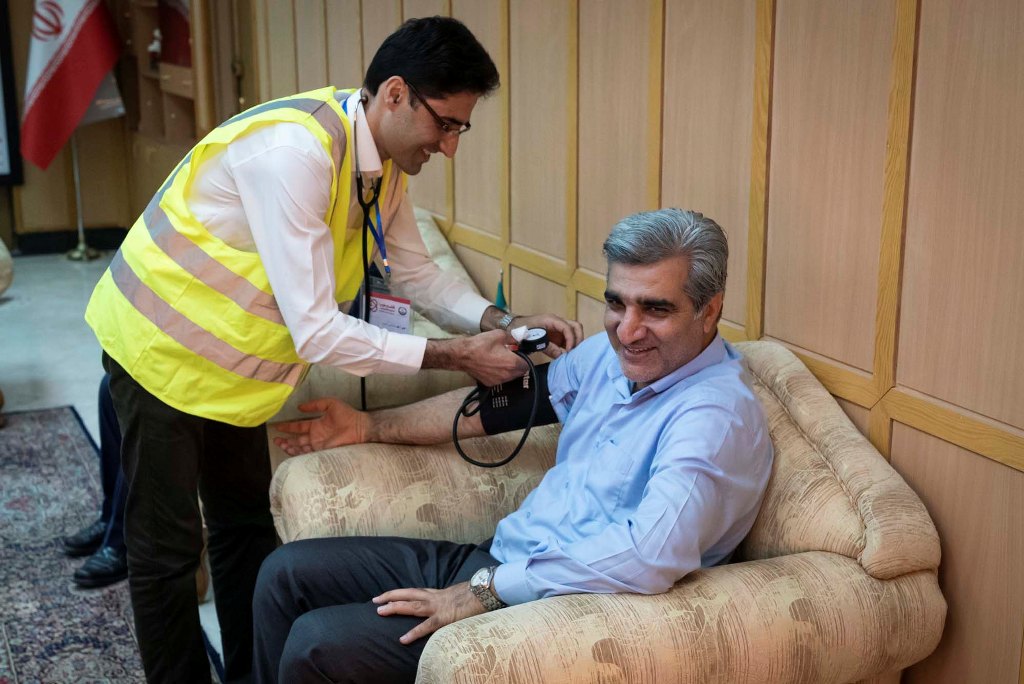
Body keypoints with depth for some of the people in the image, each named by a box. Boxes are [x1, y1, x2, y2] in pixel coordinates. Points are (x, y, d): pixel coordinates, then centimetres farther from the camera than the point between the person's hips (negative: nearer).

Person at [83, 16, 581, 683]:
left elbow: (418, 272, 5)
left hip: (231, 356, 8)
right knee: (168, 548, 3)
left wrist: (501, 322, -12)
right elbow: (316, 330, -35)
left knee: (246, 526, 16)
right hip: (164, 345, -8)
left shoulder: (382, 158, -6)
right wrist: (454, 356, -29)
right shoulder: (294, 151, -33)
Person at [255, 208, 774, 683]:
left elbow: (649, 557, -34)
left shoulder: (716, 413, -21)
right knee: (287, 572, 7)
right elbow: (504, 401, 19)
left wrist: (486, 591, -25)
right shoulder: (611, 354, 5)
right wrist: (370, 427, 26)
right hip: (494, 560, 9)